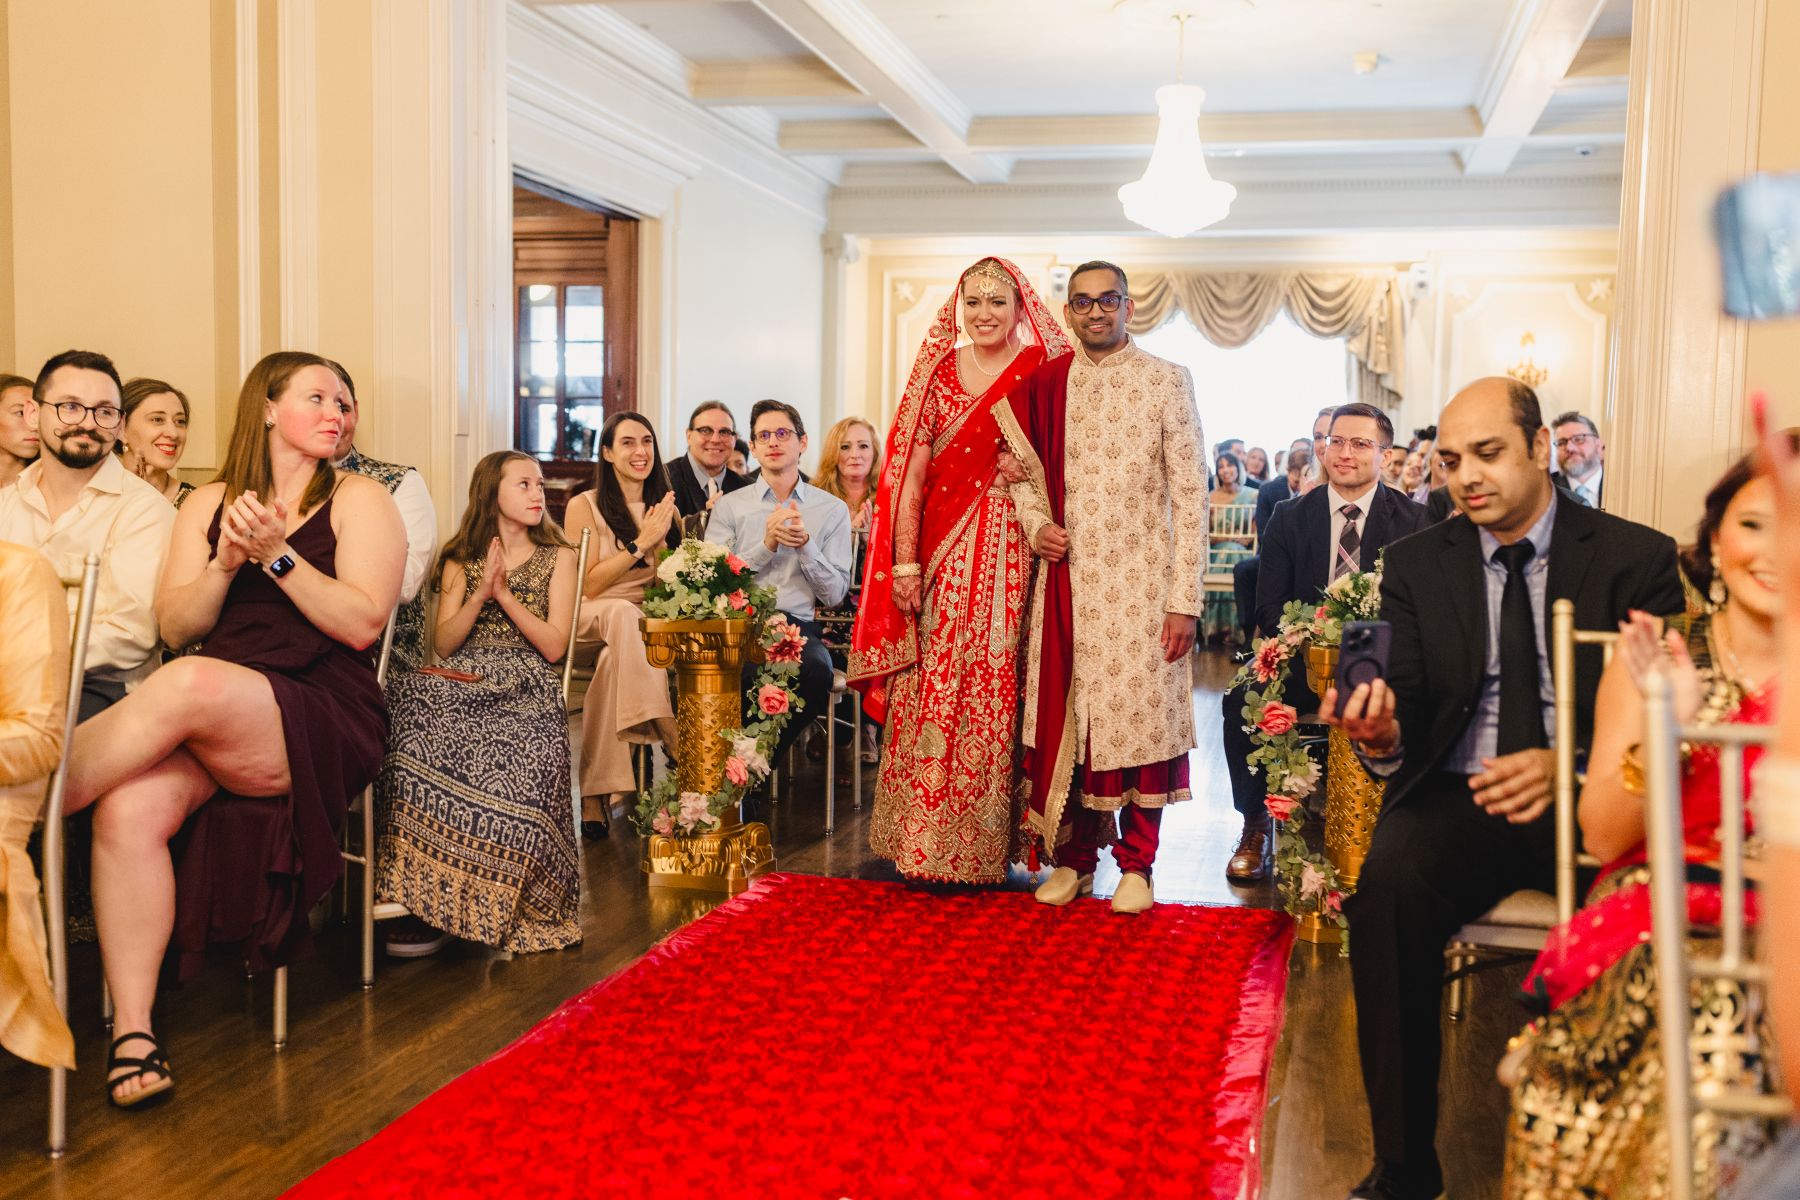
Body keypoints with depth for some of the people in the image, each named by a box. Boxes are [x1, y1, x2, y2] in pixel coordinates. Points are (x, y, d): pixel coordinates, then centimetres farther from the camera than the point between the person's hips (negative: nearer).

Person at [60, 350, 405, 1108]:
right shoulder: (209, 503, 19)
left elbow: (362, 624, -4)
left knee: (188, 686, -35)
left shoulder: (357, 500, 9)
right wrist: (225, 564, -7)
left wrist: (278, 555, -11)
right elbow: (175, 625, 11)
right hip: (208, 721, 4)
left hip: (324, 719, -3)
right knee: (131, 806, -28)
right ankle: (132, 1029, -22)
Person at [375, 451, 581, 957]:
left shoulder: (557, 558, 17)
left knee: (512, 761, -37)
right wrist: (481, 594, -3)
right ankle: (429, 898, -28)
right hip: (463, 683, 2)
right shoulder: (460, 560, 22)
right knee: (422, 739, -34)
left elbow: (554, 646, 5)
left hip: (525, 687, -2)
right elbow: (443, 644, 10)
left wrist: (506, 595, -2)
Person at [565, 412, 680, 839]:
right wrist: (641, 543, -12)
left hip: (648, 624, 3)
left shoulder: (666, 509, 13)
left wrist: (661, 542, -8)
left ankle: (597, 793, -35)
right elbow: (588, 586, -8)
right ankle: (678, 746, -43)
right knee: (622, 613, -39)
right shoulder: (585, 506, 1)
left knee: (615, 659, -35)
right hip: (588, 622, -3)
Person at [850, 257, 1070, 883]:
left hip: (1015, 554, -2)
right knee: (932, 694, 0)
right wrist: (904, 563, -2)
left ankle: (990, 844, 9)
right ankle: (927, 848, 9)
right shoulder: (938, 374, 9)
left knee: (998, 695, -2)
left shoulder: (1043, 374, 5)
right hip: (944, 556, 2)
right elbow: (910, 477, 4)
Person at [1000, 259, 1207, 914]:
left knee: (1140, 713, 0)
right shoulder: (1044, 383, 9)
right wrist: (1036, 524, -2)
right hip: (1067, 579, 3)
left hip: (1140, 583, -3)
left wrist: (1185, 599, -9)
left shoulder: (1167, 381, 0)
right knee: (1065, 716, 5)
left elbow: (1189, 492, -3)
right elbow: (1025, 468, 20)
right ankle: (1074, 857, 20)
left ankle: (1136, 864, 15)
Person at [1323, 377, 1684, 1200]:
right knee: (1389, 881, -30)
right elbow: (1409, 714, 7)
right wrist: (1382, 735, -19)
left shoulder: (1636, 559, 5)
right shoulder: (1416, 564, 11)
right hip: (1460, 796, 2)